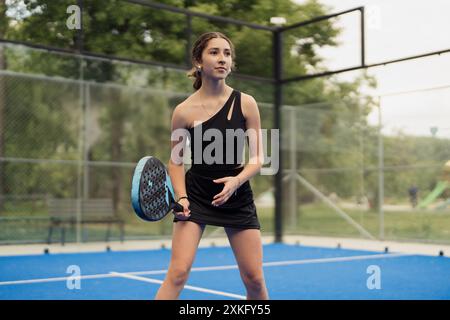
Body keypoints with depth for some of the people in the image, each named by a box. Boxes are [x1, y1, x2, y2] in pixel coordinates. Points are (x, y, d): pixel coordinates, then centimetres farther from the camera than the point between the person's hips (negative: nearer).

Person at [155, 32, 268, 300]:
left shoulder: (246, 104, -6)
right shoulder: (184, 111, -9)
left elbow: (257, 159, -3)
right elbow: (176, 161, 3)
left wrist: (236, 181, -21)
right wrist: (181, 197, -12)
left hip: (237, 197, 2)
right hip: (196, 195, -1)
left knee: (254, 280, 4)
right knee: (178, 273, -11)